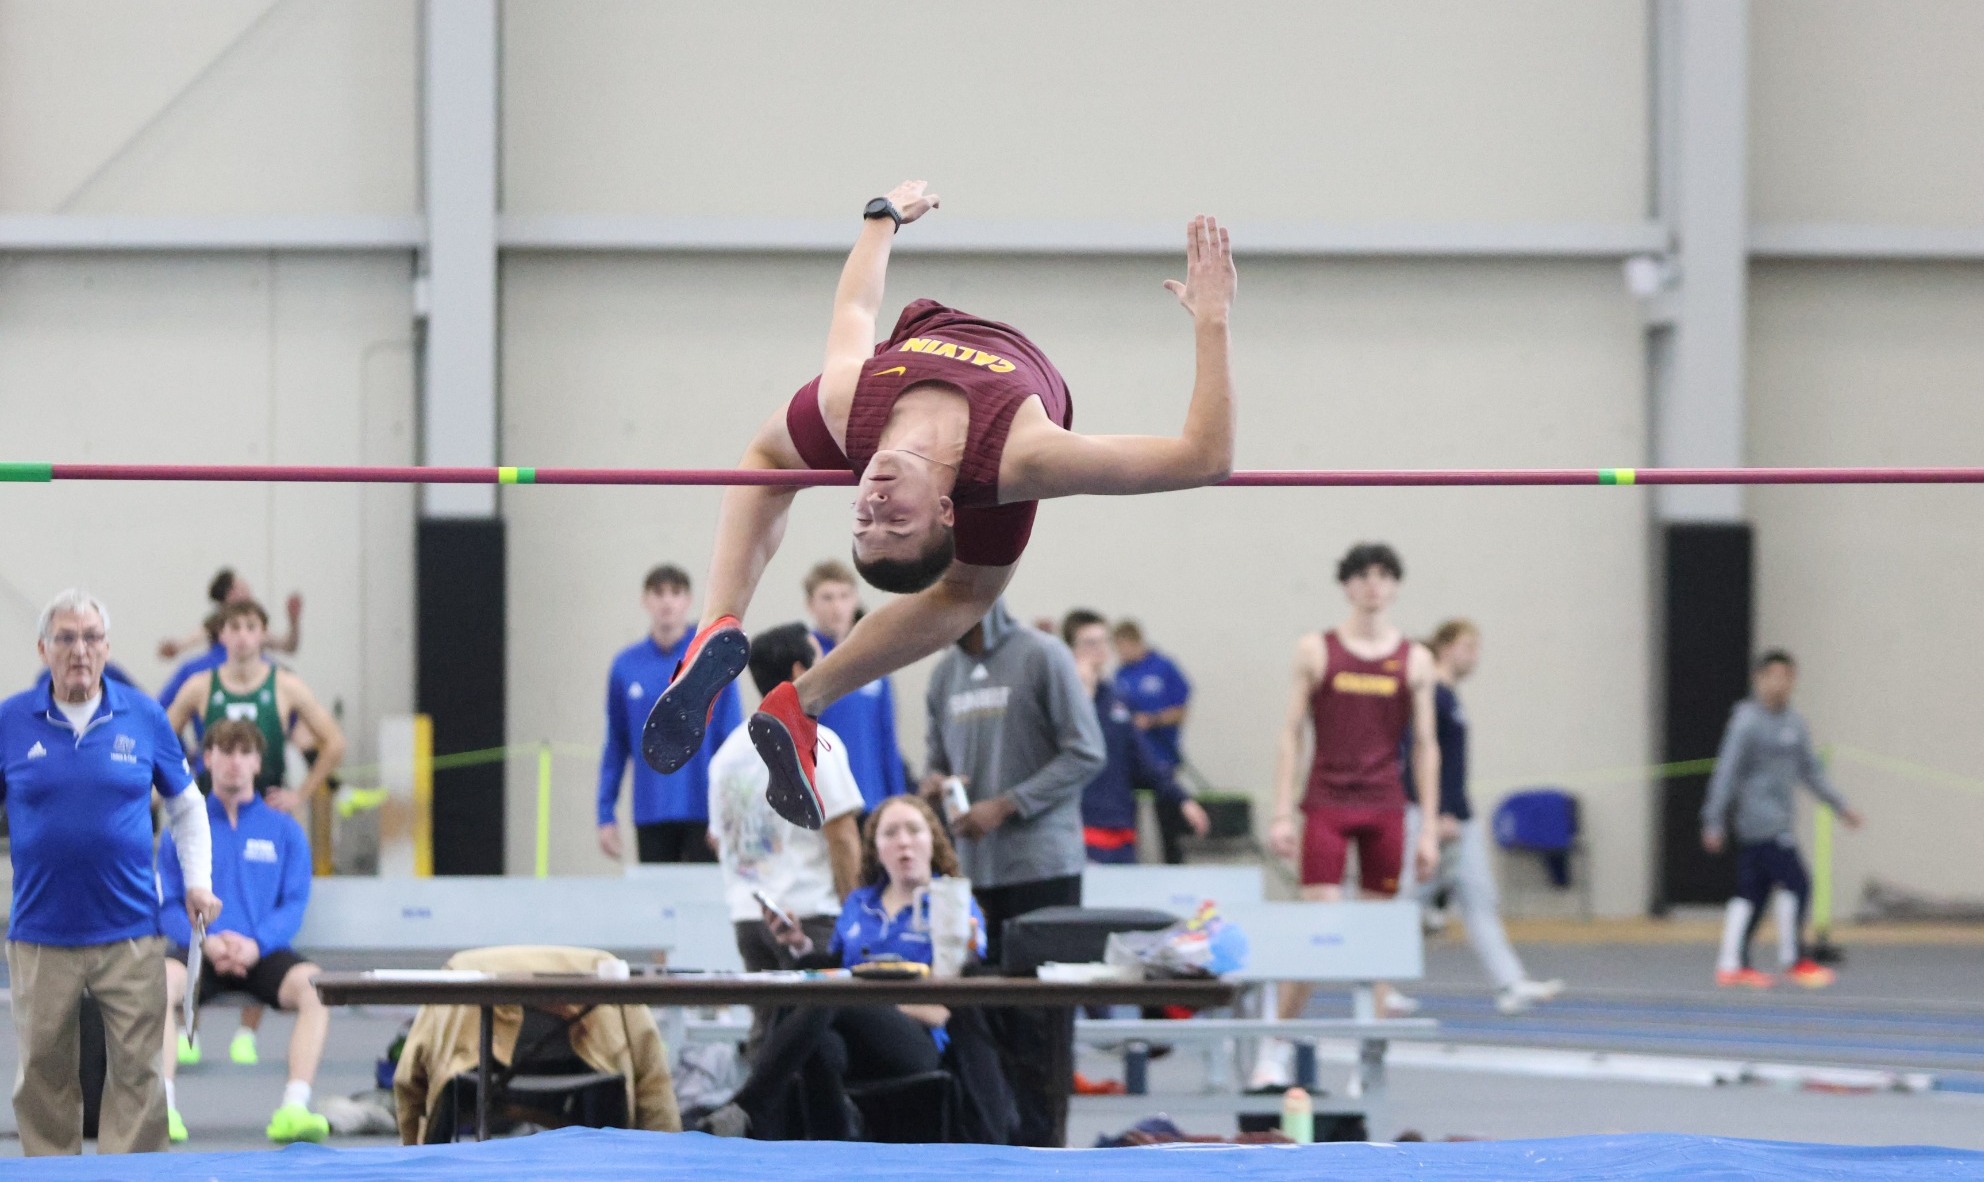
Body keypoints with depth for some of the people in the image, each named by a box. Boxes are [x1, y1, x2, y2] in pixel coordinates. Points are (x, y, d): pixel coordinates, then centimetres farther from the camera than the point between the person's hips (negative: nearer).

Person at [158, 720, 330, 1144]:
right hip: (201, 952, 0)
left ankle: (294, 1108, -37)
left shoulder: (284, 830, 14)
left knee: (314, 986, -32)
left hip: (262, 953, 0)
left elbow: (295, 903, 5)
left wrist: (256, 943, -14)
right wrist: (206, 941, -13)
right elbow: (167, 904, 6)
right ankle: (164, 1107, -37)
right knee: (162, 982, -35)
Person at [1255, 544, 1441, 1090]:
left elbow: (1425, 745, 9)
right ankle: (1278, 1049, 2)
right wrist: (1282, 812, -3)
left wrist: (1429, 827, 4)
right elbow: (1291, 733, 4)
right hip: (1327, 803, -2)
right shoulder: (1316, 651, 3)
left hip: (1385, 807, 2)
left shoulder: (1414, 660, 7)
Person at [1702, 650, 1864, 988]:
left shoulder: (1794, 724, 13)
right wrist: (1714, 822, -12)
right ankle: (1795, 959, -4)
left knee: (1751, 894, 9)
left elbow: (1811, 770, 22)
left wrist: (1841, 807, 18)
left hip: (1779, 818, 8)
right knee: (1795, 884, -10)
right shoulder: (1747, 722, -11)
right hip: (1760, 818, -8)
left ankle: (1731, 964, 12)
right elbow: (1726, 772, -11)